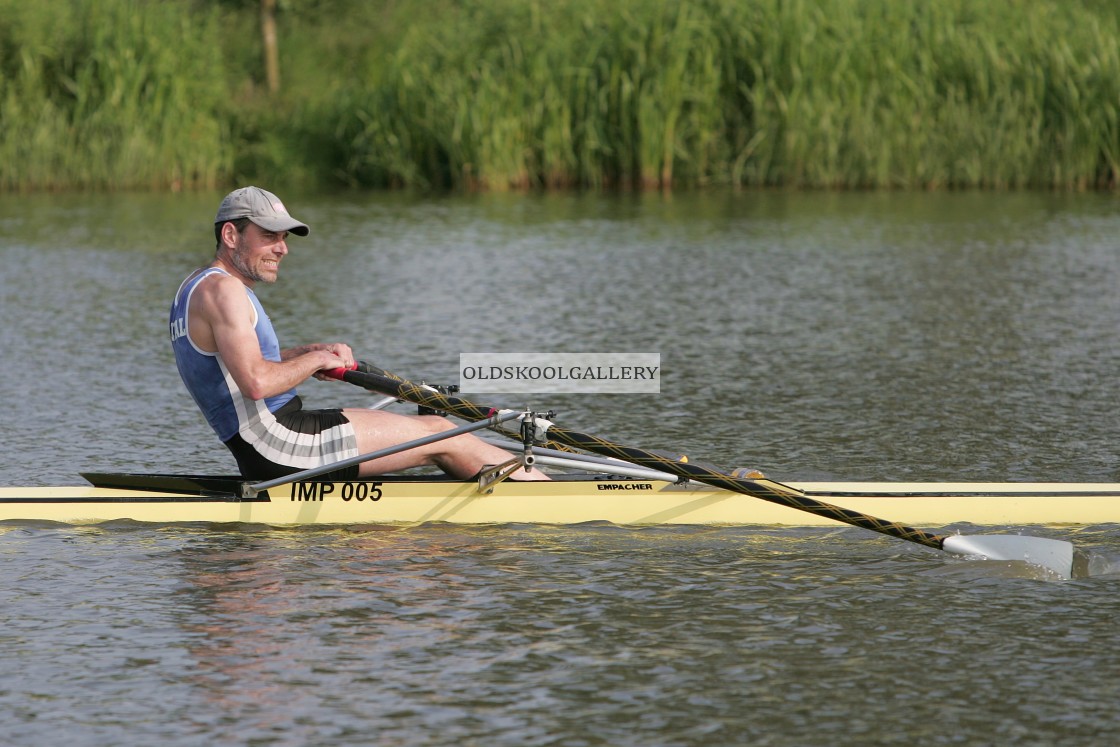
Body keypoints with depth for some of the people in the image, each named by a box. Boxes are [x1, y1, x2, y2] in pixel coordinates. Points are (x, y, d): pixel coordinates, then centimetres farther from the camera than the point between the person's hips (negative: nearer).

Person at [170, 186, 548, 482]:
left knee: (431, 427, 15)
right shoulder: (222, 289, -16)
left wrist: (312, 351, 12)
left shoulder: (196, 286, 17)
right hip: (276, 443, -11)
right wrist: (315, 361, -10)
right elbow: (256, 383, -27)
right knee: (441, 436, -3)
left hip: (258, 454, 11)